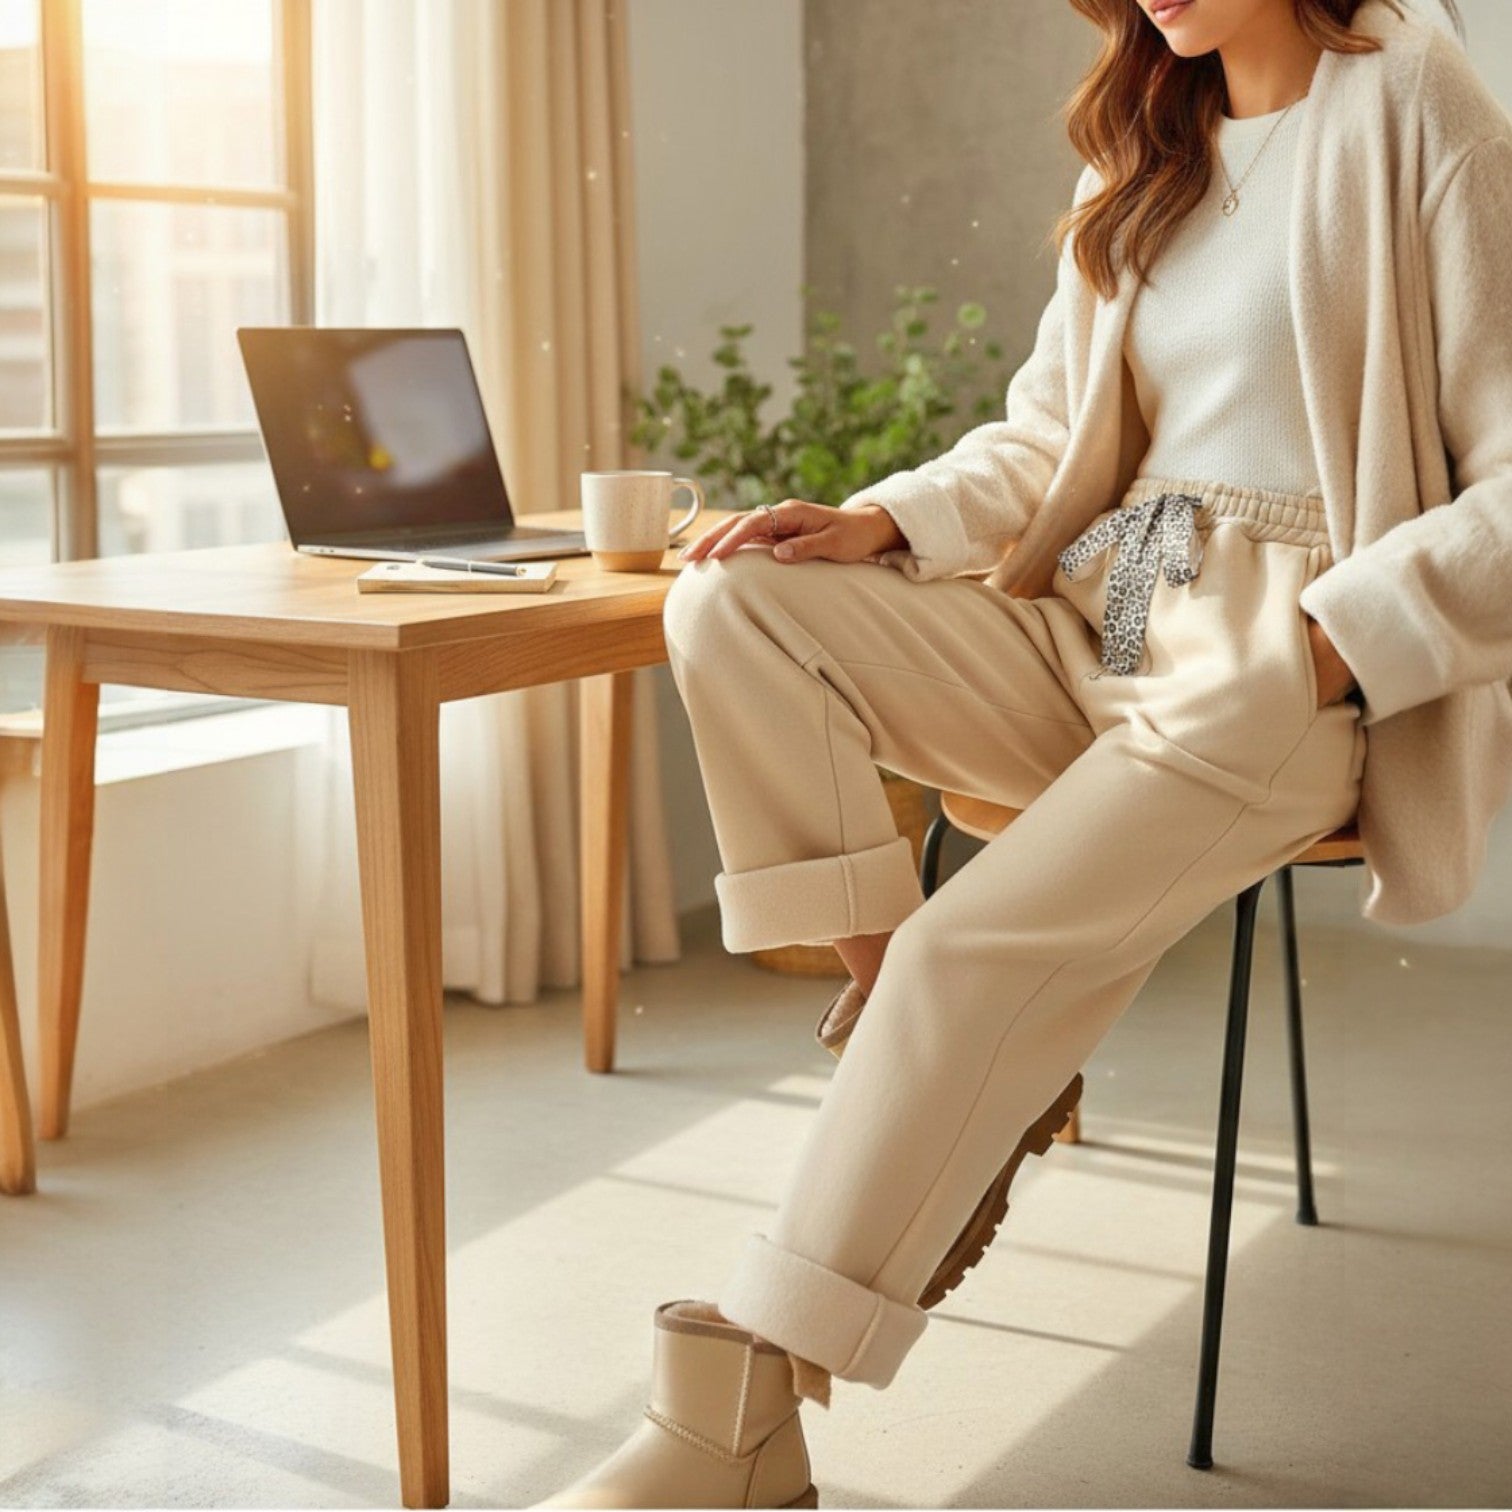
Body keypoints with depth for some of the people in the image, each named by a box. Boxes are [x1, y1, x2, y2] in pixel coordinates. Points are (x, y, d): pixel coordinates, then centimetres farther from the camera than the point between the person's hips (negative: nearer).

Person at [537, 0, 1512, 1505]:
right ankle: (935, 1043, -13)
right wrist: (883, 521, 1)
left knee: (973, 955, -27)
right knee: (732, 604, -13)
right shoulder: (1147, 149, 19)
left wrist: (1328, 644, -19)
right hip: (1090, 622, 8)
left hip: (1290, 665, -7)